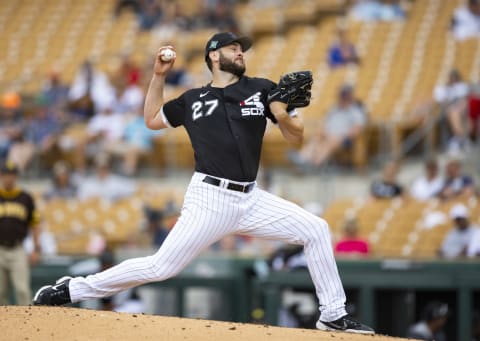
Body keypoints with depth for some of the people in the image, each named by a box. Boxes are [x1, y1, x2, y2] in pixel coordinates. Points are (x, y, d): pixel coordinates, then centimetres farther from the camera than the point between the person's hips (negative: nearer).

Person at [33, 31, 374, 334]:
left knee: (316, 230, -7)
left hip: (250, 200, 3)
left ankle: (333, 315, 2)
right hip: (210, 200, -3)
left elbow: (296, 135, 6)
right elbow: (152, 119, 24)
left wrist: (283, 116, -16)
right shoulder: (193, 100, 9)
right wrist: (159, 76, 14)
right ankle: (72, 289, 0)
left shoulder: (262, 90, 8)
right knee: (162, 267, -10)